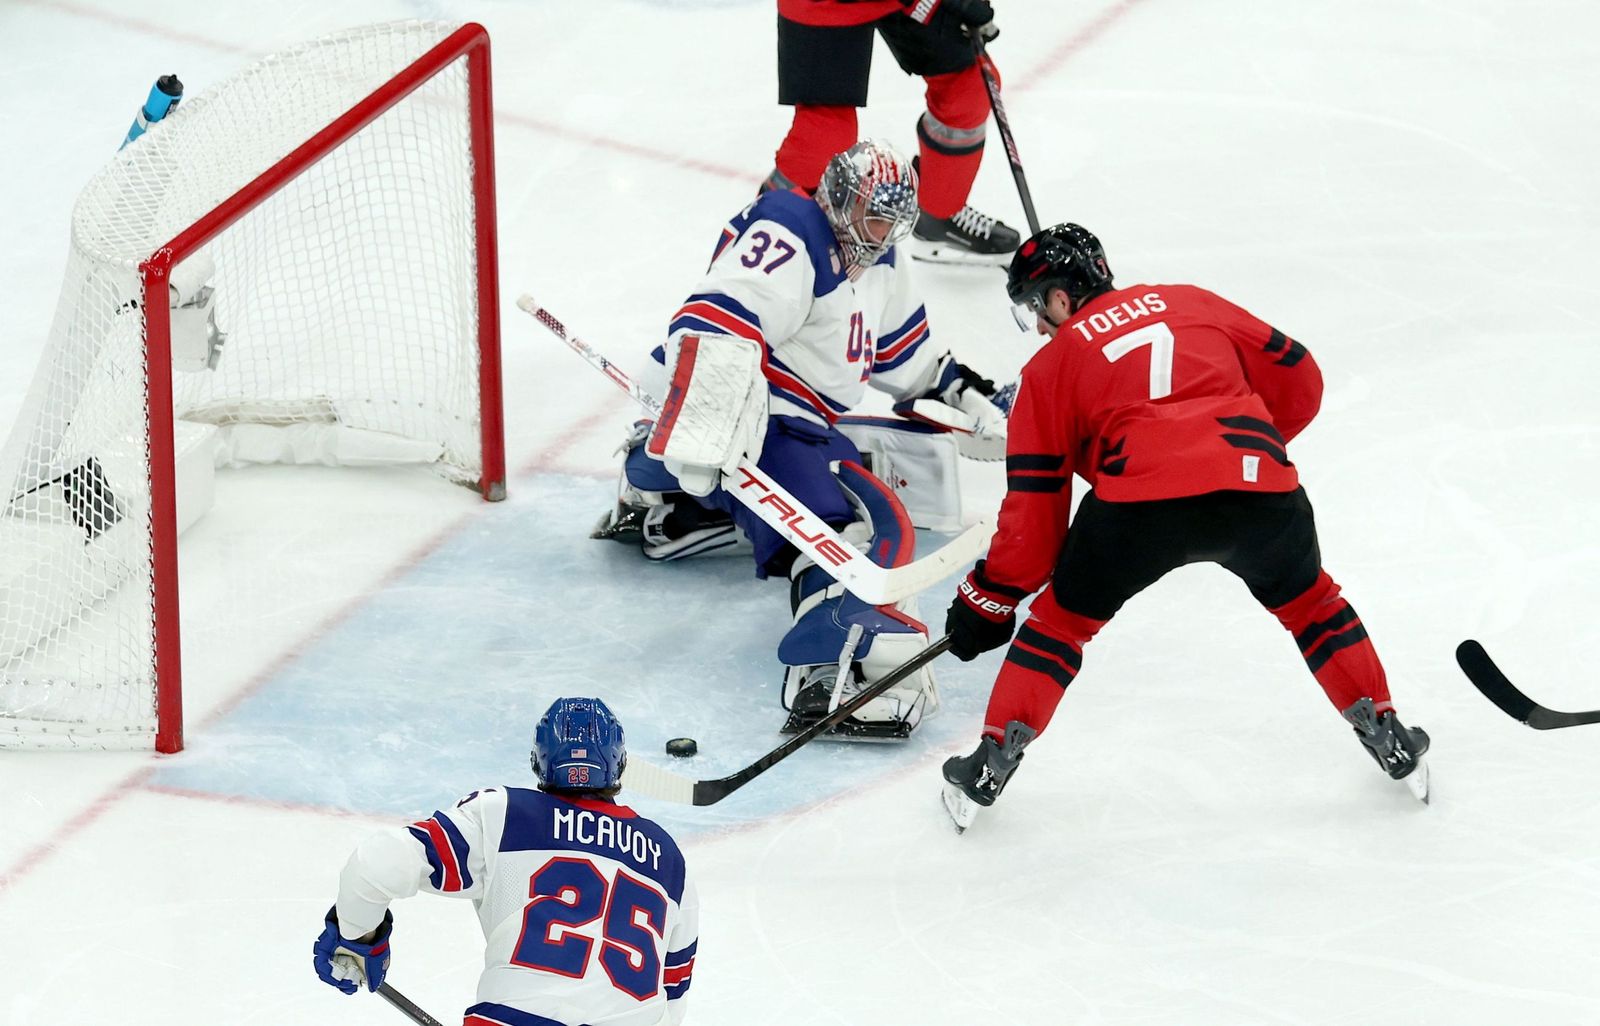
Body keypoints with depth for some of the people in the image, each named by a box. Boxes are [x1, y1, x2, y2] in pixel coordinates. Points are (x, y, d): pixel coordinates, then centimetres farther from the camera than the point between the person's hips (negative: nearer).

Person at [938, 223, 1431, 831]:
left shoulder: (1051, 367, 19)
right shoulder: (1191, 303, 27)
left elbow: (1034, 503, 15)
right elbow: (1297, 379, 27)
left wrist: (989, 599, 22)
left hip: (1140, 496, -3)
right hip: (1260, 485, 3)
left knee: (1063, 617, 19)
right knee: (1308, 601, 29)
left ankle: (992, 763, 13)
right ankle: (1388, 738, 31)